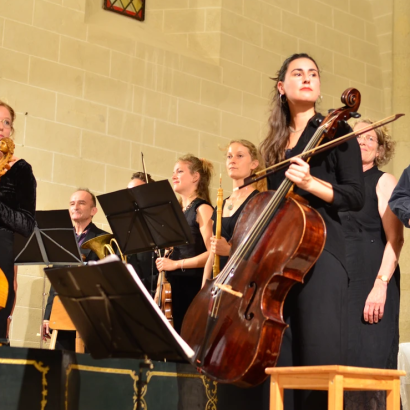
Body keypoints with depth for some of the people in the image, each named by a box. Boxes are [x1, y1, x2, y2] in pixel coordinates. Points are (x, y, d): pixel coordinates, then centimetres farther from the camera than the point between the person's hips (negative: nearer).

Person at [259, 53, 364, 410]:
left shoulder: (333, 133, 3)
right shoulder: (275, 144, 19)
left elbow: (356, 197, -4)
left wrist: (310, 183, -19)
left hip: (319, 251, -5)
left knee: (319, 356, -14)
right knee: (281, 356, 2)